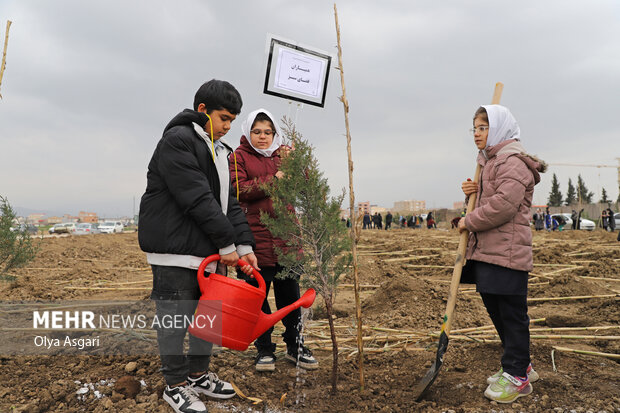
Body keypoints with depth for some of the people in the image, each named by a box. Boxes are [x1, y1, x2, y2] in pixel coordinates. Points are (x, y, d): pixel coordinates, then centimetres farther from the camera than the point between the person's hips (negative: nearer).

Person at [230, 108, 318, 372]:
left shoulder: (281, 154, 16)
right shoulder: (239, 156, 3)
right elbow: (238, 189, -11)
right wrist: (273, 180, -14)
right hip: (256, 237, -4)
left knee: (290, 295, 11)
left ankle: (295, 346, 26)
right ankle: (264, 350, 21)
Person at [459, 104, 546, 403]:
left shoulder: (513, 160, -12)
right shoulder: (489, 161, 19)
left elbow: (504, 203, -23)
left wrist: (470, 222, -13)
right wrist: (474, 191, 7)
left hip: (507, 252, -10)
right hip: (486, 250, 10)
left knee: (512, 312, -1)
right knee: (495, 309, 16)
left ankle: (517, 377, 11)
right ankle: (520, 365, 31)